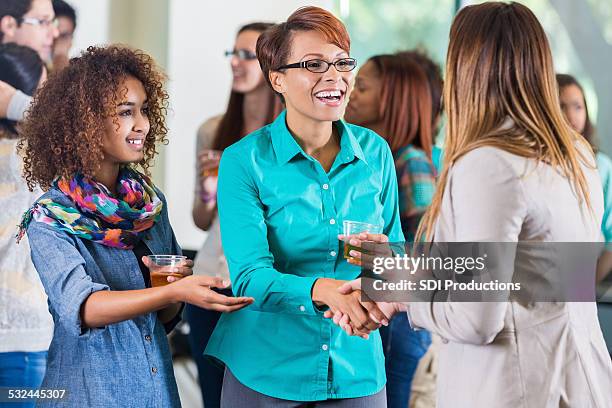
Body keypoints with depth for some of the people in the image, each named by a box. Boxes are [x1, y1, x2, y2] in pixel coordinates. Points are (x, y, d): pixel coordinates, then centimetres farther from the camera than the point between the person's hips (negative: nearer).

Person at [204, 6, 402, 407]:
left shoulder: (375, 152, 1)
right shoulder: (245, 161, -10)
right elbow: (249, 278, -20)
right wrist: (324, 290, -37)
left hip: (357, 372, 3)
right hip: (266, 374, -3)